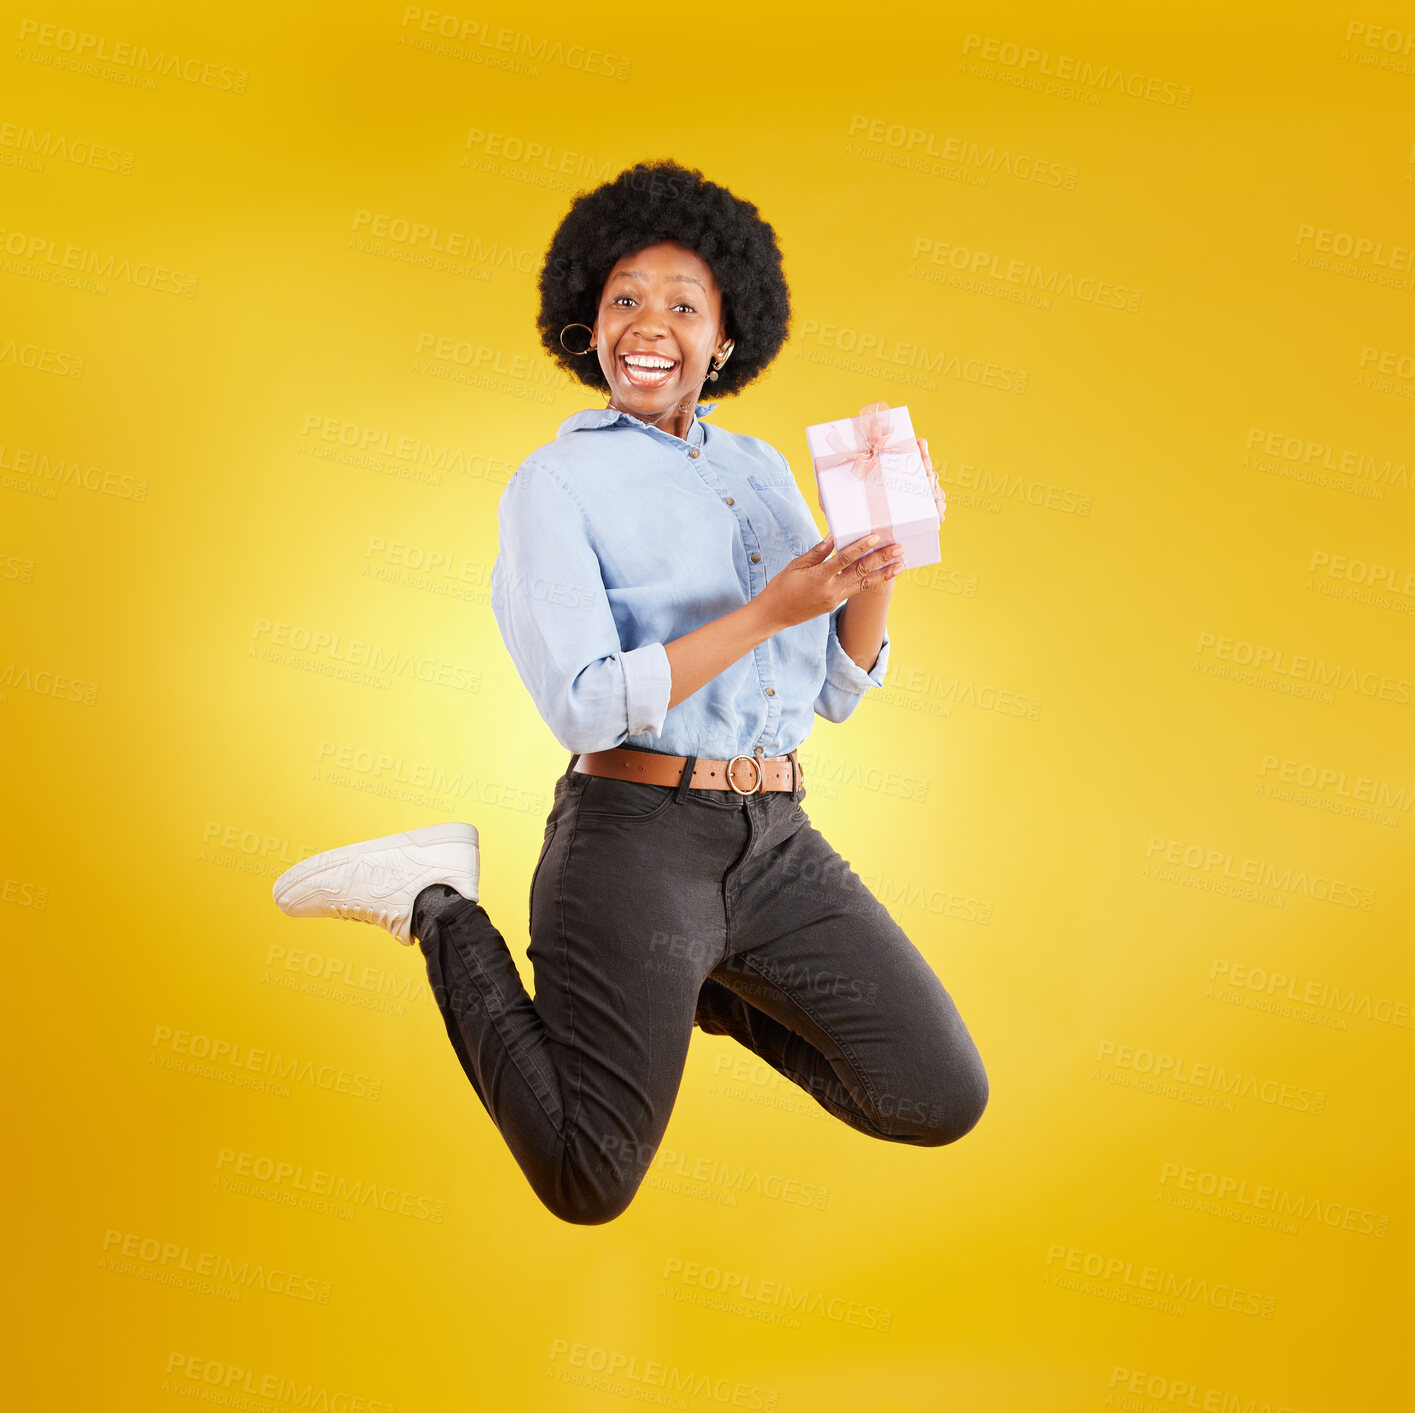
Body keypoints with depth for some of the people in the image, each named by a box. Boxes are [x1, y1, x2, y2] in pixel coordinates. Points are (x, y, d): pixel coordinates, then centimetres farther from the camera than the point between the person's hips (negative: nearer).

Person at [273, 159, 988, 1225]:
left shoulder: (761, 469, 13)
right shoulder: (555, 485, -4)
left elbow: (837, 691, 12)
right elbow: (588, 706, -16)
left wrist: (880, 562, -6)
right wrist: (771, 610, -21)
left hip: (777, 845, 6)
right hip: (635, 841, -5)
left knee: (945, 1102, 2)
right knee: (588, 1184, -6)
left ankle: (706, 989, 21)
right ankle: (440, 910, 13)